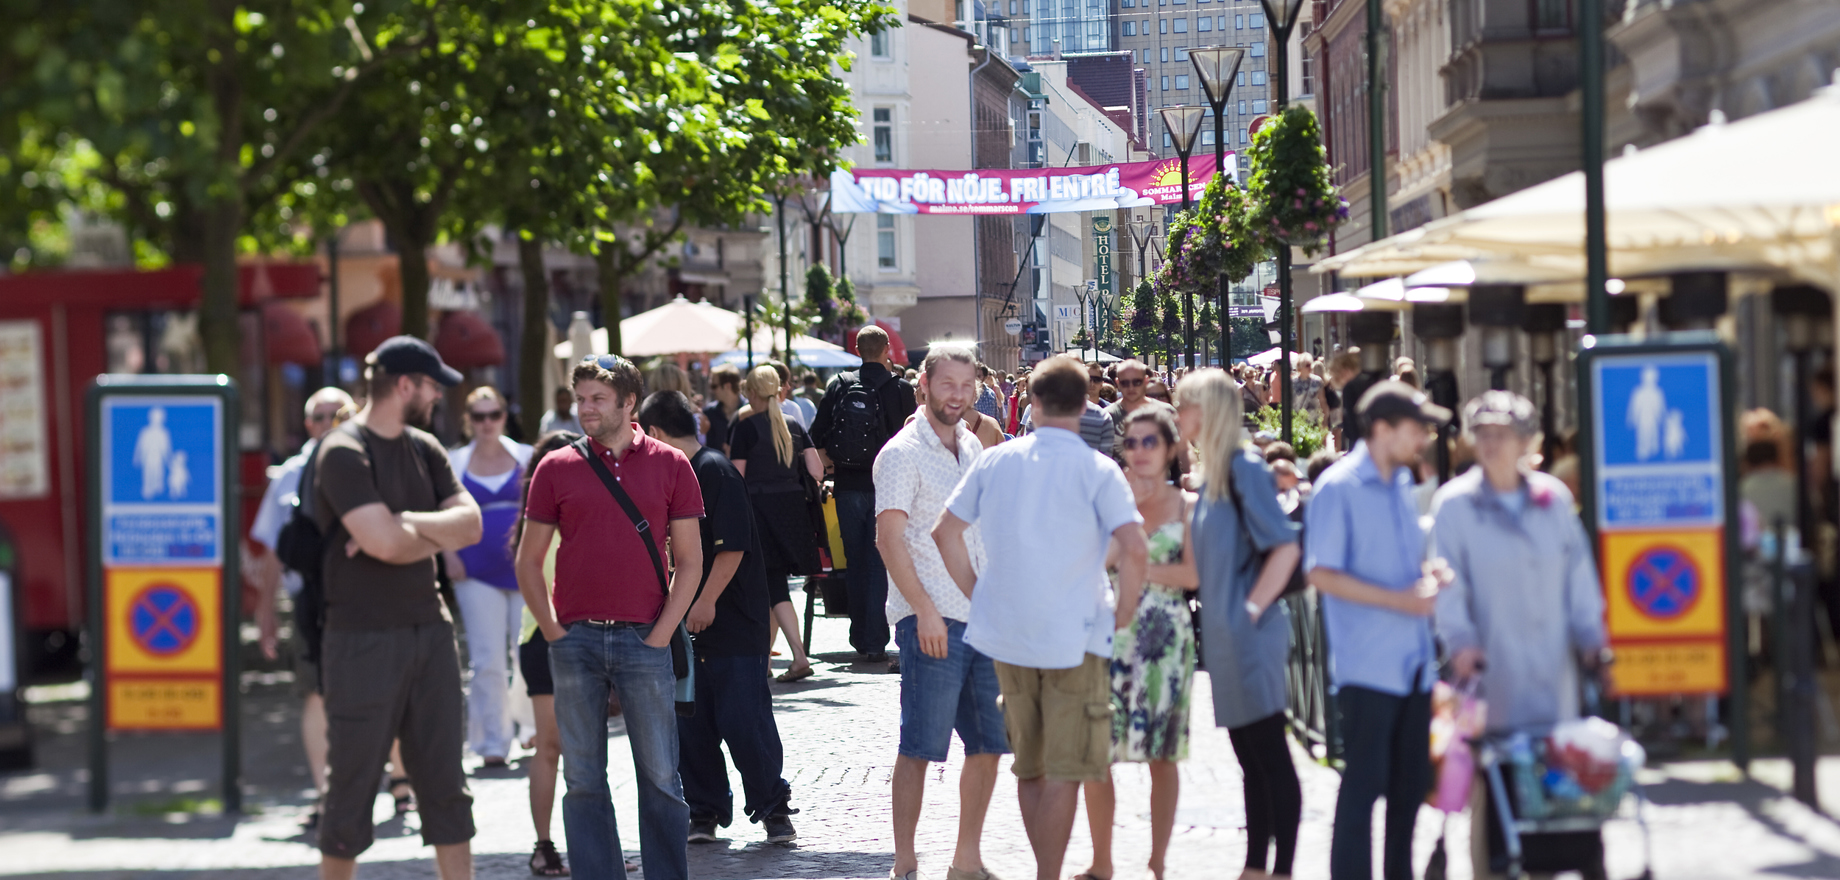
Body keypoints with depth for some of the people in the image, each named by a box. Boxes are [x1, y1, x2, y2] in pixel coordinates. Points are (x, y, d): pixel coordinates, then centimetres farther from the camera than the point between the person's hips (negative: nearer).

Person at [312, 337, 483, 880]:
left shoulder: (424, 449, 12)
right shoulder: (343, 453, -11)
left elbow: (470, 524, 1)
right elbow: (385, 544, -22)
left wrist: (403, 522, -15)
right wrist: (436, 536, -2)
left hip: (430, 631, 7)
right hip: (364, 642, -7)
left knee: (445, 783, 7)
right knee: (353, 784, 1)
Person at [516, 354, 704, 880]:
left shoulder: (670, 466, 4)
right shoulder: (557, 468, 6)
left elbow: (689, 560, 5)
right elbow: (529, 560, 10)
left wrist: (661, 633, -4)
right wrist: (553, 632, 1)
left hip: (643, 639, -1)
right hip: (576, 640, 1)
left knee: (660, 777, 2)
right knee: (583, 780, 5)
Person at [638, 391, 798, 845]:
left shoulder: (716, 471, -12)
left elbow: (733, 546, -18)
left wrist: (707, 601, -18)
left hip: (734, 625, -8)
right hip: (691, 625, 8)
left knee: (743, 721, -5)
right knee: (691, 724, 8)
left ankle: (773, 808, 7)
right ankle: (704, 812, 16)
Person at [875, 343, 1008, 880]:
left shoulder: (973, 448, 16)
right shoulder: (903, 453, -6)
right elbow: (889, 538, -13)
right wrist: (924, 609, -19)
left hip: (983, 615, 7)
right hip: (930, 617, -7)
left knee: (990, 742, 7)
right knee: (921, 745, -5)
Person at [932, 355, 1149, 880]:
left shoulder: (996, 461, 3)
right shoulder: (1097, 470, -9)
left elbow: (945, 532, 6)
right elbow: (1134, 547, -19)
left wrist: (978, 594, 13)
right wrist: (1124, 614, -6)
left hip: (1007, 635, 4)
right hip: (1073, 635, -4)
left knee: (1029, 769, 16)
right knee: (1063, 773, 0)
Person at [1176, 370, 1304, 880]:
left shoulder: (1244, 469, -13)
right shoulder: (1213, 471, 14)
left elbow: (1286, 547, -19)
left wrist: (1253, 607, -17)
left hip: (1250, 635, -9)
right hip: (1225, 637, 9)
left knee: (1271, 757, -5)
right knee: (1250, 758, 13)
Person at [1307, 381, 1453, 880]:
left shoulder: (1402, 484, 14)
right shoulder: (1338, 488, -10)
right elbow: (1322, 573, -14)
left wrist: (1429, 576, 3)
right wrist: (1399, 600, -19)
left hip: (1414, 662, 8)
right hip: (1367, 665, -8)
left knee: (1411, 781, 12)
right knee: (1364, 781, -5)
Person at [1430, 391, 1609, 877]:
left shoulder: (1553, 499, 10)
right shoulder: (1455, 504, -1)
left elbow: (1579, 575, 14)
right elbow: (1448, 582, -6)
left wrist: (1590, 636, 5)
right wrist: (1460, 641, -19)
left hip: (1553, 672, 4)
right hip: (1493, 673, -3)